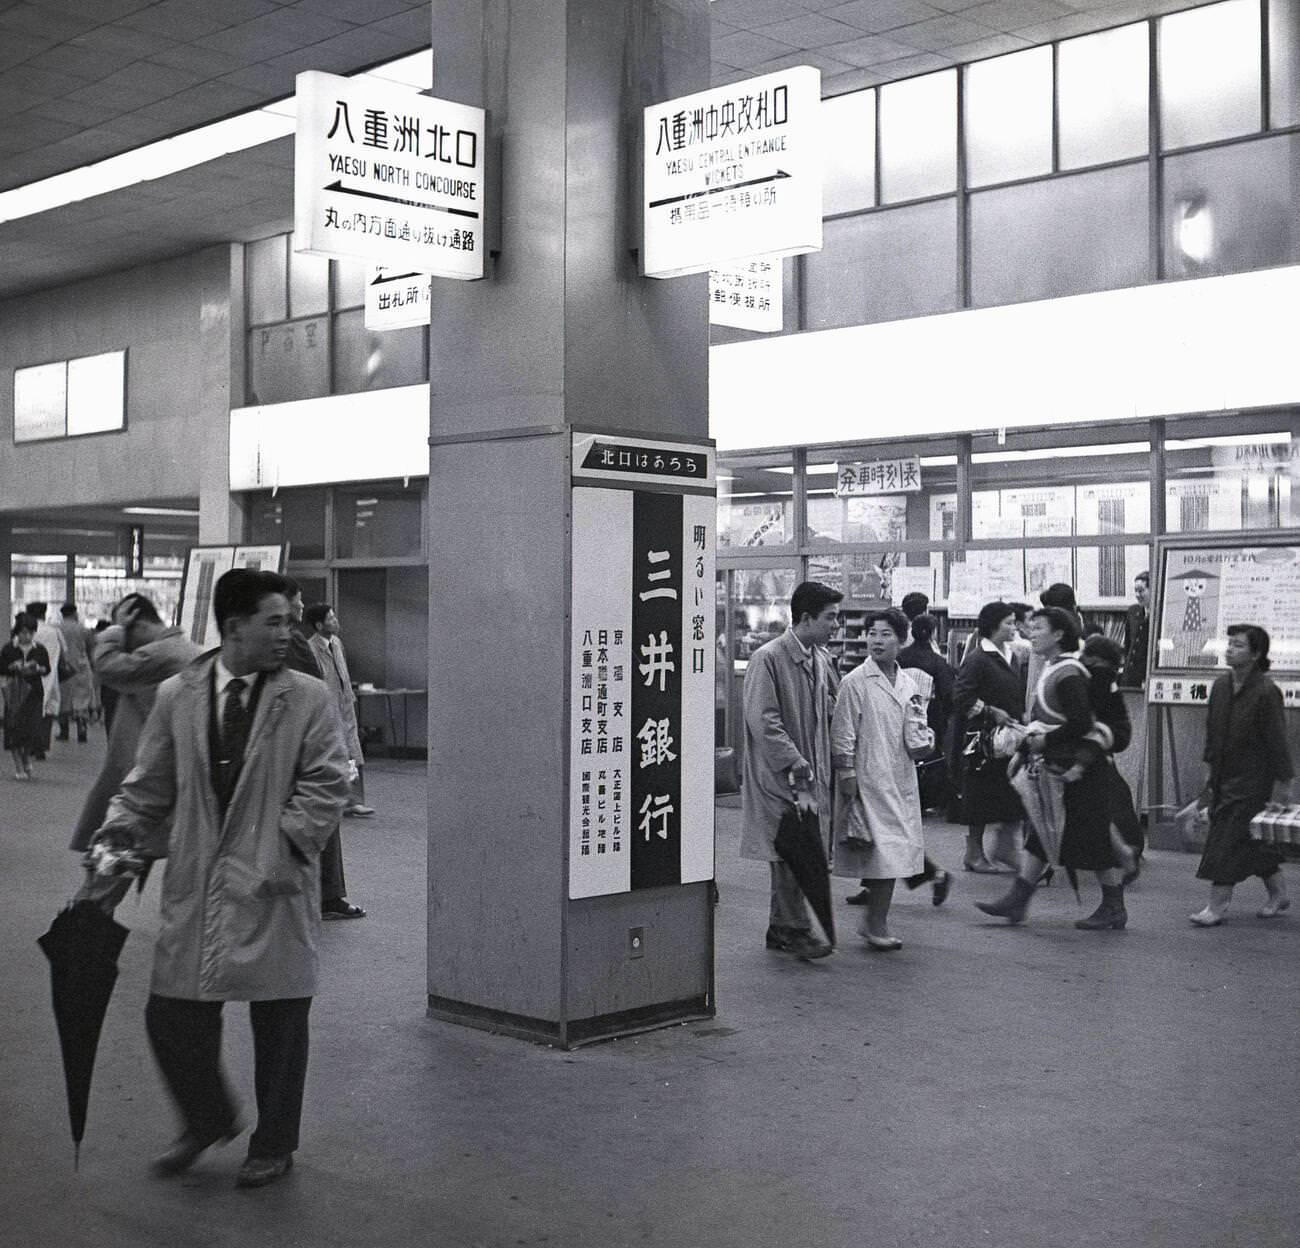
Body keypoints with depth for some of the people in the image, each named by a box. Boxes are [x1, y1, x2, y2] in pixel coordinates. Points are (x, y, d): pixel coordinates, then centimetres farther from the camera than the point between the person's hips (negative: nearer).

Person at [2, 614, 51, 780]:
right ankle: (18, 767, 7)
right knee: (15, 728, -2)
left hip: (34, 692, 1)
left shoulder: (40, 649, 3)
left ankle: (26, 757, 25)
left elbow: (48, 670, 8)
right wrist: (13, 668, -16)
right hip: (14, 693, -1)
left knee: (33, 729, -5)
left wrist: (38, 669, -13)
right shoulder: (9, 649, 0)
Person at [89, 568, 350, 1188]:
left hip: (274, 886, -2)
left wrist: (284, 847, -14)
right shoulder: (176, 697, 6)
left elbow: (326, 784, -5)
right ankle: (207, 1121, 32)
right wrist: (119, 831, -3)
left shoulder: (307, 699, -1)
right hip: (194, 882, 2)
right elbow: (149, 784, 12)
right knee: (172, 1014, 5)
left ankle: (273, 1146, 26)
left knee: (278, 1020, 7)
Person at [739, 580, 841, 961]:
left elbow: (834, 708, 22)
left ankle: (780, 930, 21)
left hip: (811, 774, 7)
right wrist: (798, 770, -20)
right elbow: (764, 722, -17)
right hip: (780, 776, -7)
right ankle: (796, 929, 4)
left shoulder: (821, 659, 10)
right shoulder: (768, 659, -13)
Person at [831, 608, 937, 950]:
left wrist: (923, 742, -4)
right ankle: (876, 924, 4)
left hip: (901, 781, 6)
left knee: (895, 853, 8)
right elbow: (842, 736, -6)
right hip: (869, 781, -6)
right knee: (881, 854, -8)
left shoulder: (908, 684, 12)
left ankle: (875, 921, 20)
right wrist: (847, 777, -10)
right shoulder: (856, 682, -6)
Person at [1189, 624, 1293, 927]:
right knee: (1253, 842, 15)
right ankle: (1279, 894, 30)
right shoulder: (1220, 686, 5)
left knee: (1228, 839, -8)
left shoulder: (1266, 692, -15)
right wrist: (1211, 766, 16)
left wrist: (1282, 782, -10)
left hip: (1252, 779, -7)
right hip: (1224, 775, 7)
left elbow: (1277, 740, -13)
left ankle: (1217, 906, -4)